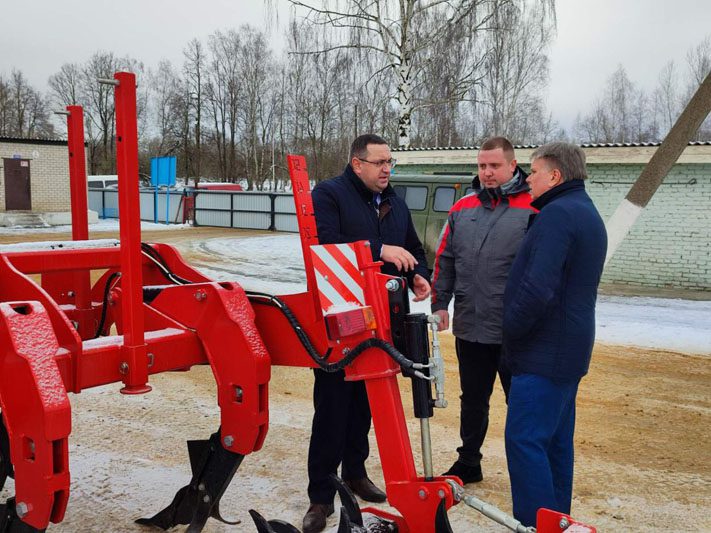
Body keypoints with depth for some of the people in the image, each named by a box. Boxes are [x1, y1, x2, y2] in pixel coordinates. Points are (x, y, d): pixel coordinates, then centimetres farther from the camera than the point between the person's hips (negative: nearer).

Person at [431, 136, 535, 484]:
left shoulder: (533, 209, -6)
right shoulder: (462, 209, 8)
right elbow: (444, 261, 13)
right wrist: (440, 303, 6)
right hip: (469, 327, 5)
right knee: (472, 401, 18)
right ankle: (468, 462, 33)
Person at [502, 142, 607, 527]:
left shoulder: (557, 214, -17)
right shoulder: (587, 213, 17)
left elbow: (537, 288, -26)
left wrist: (511, 327, -11)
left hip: (543, 351, -10)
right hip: (569, 350, 11)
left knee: (525, 440, -7)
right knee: (556, 440, 16)